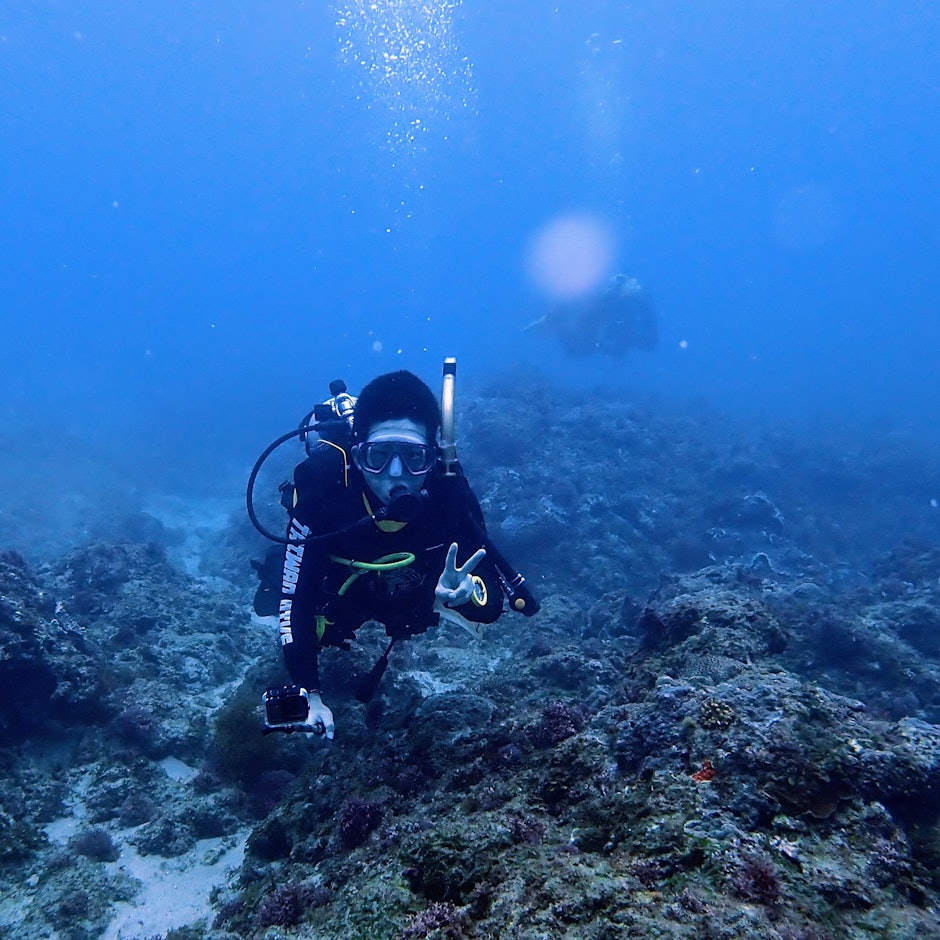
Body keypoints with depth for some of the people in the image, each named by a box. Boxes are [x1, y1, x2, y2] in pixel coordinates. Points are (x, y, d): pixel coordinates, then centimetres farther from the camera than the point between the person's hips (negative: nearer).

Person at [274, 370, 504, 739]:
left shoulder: (450, 494, -37)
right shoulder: (321, 490, -41)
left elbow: (492, 602, -33)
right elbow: (294, 597, -34)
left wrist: (466, 592, -56)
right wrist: (310, 695, -39)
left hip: (411, 598, 2)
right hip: (337, 594, -1)